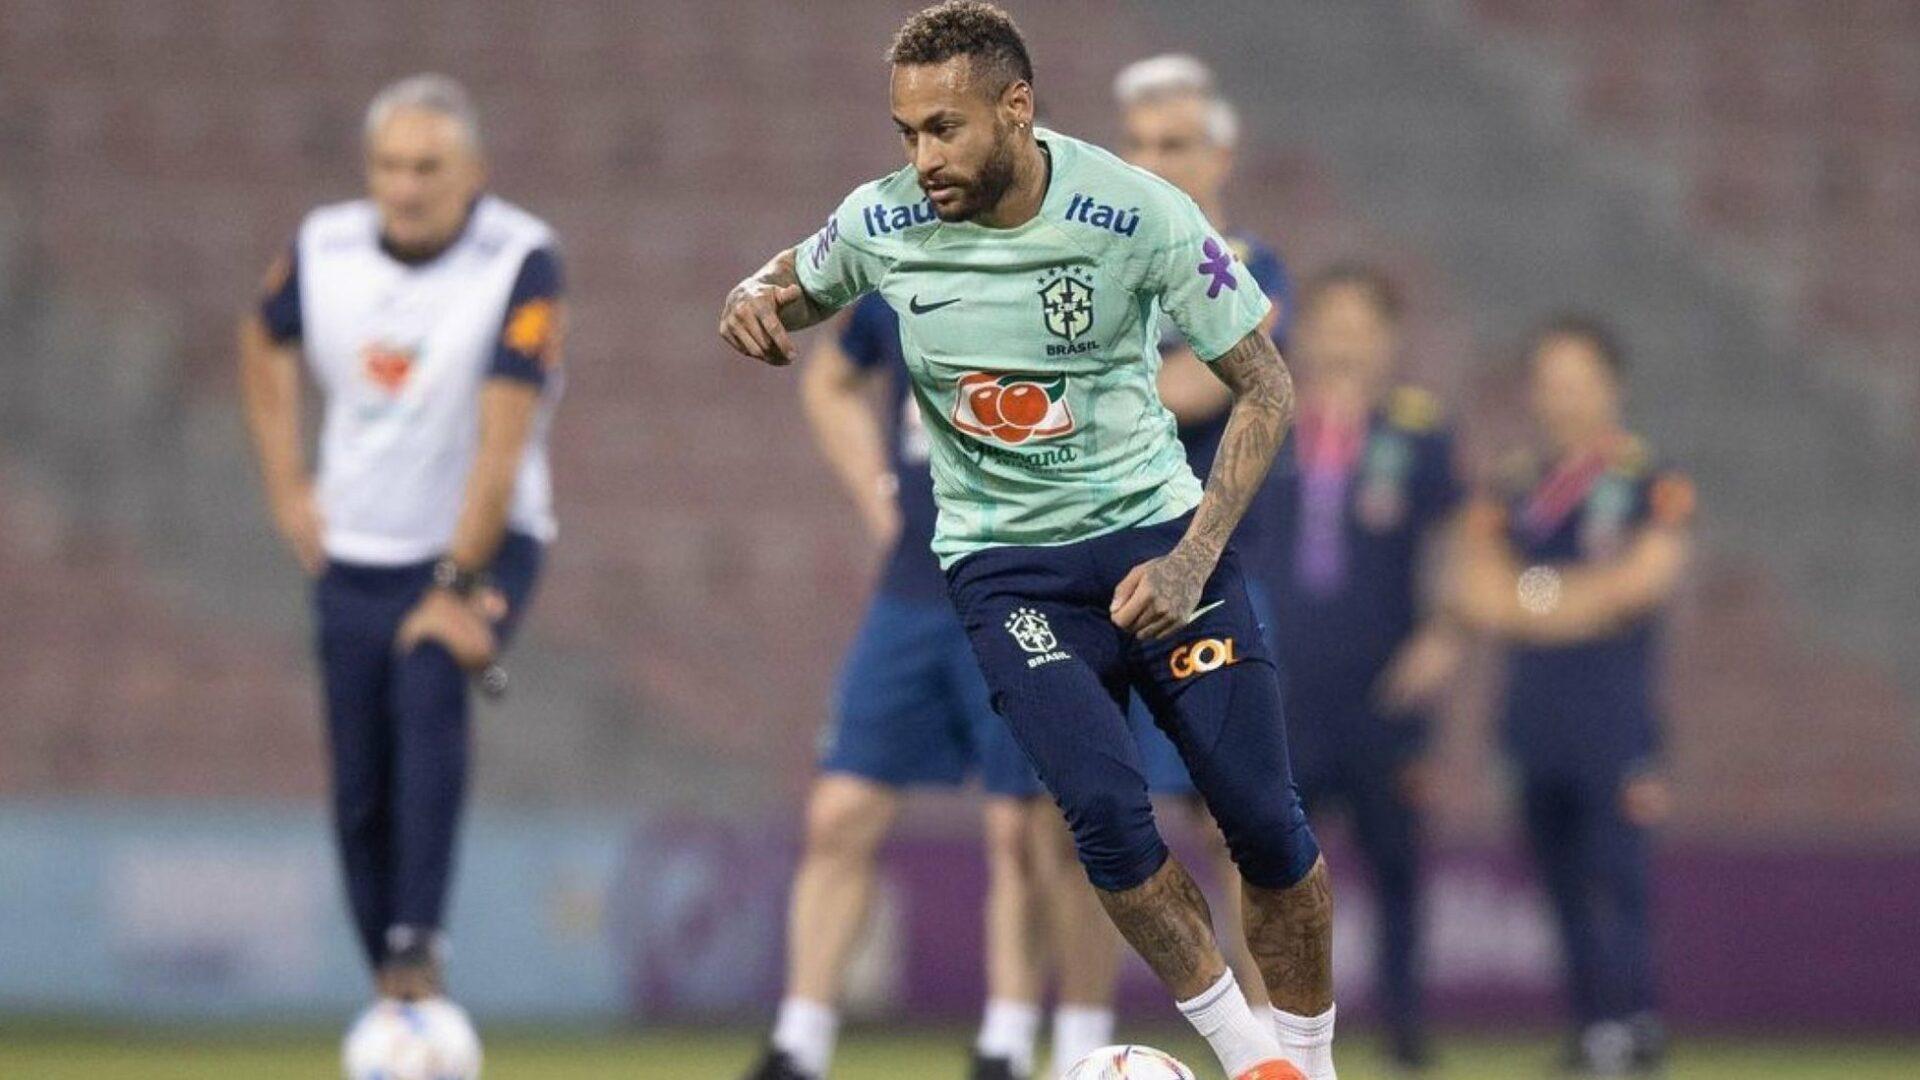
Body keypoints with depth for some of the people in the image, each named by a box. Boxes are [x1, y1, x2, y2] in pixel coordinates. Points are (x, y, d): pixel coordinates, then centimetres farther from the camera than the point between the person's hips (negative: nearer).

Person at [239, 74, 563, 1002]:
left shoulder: (518, 261, -19)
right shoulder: (326, 247, -5)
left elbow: (503, 441, -22)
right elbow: (266, 341, 18)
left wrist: (458, 587, -24)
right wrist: (285, 485, 10)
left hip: (479, 544, -4)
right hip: (356, 555, 5)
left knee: (428, 689, -31)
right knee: (362, 798, 2)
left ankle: (418, 949, -33)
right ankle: (393, 992, 17)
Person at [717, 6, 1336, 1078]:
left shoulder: (1137, 213, -15)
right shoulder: (882, 223, -9)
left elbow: (1266, 387, -7)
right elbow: (789, 289, 13)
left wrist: (1193, 560, -17)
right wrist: (756, 304, -13)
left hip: (1156, 527, 0)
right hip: (1008, 564, 0)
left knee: (1266, 821, -8)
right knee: (1105, 804, -22)